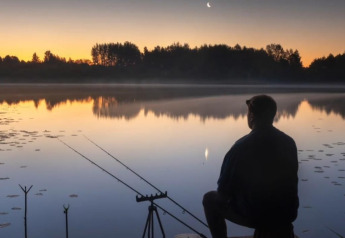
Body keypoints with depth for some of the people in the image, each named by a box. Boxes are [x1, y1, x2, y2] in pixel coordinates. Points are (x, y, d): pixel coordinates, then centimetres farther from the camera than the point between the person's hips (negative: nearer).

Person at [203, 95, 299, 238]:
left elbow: (224, 191, -12)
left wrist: (223, 196, 10)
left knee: (210, 199, 16)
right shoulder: (289, 143, -5)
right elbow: (290, 181, 9)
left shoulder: (241, 147, -20)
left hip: (253, 215, -5)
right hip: (286, 214, 6)